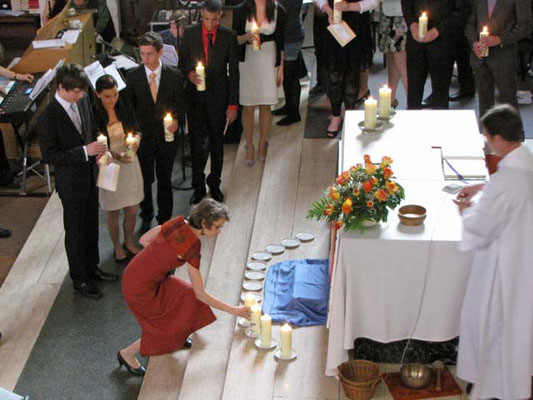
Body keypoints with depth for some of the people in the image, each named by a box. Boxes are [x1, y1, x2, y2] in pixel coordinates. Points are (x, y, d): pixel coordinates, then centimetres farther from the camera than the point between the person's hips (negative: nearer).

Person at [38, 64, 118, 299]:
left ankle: (91, 268, 42)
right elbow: (49, 156, -23)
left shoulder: (82, 100, -5)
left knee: (91, 224, 22)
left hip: (90, 175, 7)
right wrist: (84, 151, -28)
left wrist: (97, 146, -8)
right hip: (71, 183, -7)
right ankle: (79, 279, 29)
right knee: (75, 230, 11)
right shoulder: (48, 117, -25)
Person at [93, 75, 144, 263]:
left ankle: (129, 242, 38)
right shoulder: (93, 114, -17)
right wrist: (115, 155, -27)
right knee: (113, 212, 12)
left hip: (129, 163, 3)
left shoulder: (124, 108, -6)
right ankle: (117, 246, 35)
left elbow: (136, 129, 7)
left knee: (132, 210, 13)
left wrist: (137, 138, -17)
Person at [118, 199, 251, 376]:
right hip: (140, 288, -8)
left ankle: (177, 336, 37)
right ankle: (128, 354, 21)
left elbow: (144, 240, 6)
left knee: (188, 298, 16)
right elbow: (201, 294, -18)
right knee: (168, 329, 7)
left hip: (134, 273, 8)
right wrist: (234, 310, -12)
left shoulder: (178, 222, -4)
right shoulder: (192, 247, -24)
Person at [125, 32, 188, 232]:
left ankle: (165, 219, 28)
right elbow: (129, 105, 2)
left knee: (165, 178, 12)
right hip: (143, 134, 0)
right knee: (144, 178, 7)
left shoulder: (174, 75, -6)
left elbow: (181, 103, 3)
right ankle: (146, 216, 28)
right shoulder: (133, 75, -5)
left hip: (166, 133, 0)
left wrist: (176, 119, -15)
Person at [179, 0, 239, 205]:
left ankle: (215, 184, 27)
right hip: (195, 95, 0)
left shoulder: (229, 36, -3)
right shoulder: (190, 33, -1)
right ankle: (198, 186, 17)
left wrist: (233, 104, -4)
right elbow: (182, 61, 9)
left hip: (218, 96, 0)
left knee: (217, 142, 11)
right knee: (197, 142, 3)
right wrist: (189, 73, -15)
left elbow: (234, 71, -2)